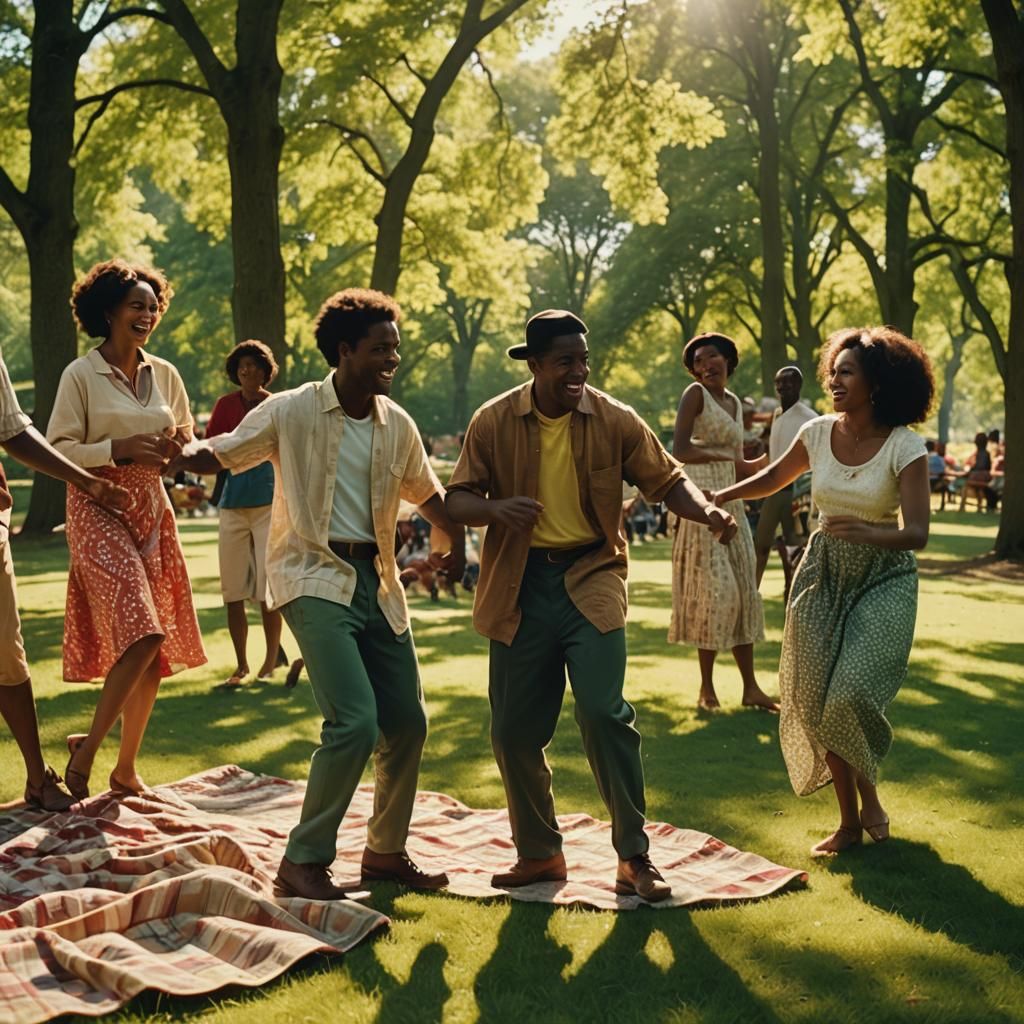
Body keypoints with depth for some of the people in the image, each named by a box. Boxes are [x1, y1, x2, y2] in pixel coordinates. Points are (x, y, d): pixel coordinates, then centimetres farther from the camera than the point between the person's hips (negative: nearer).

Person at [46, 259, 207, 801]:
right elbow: (58, 451, -8)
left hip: (152, 511, 6)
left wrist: (178, 444, -4)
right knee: (141, 634, -20)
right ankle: (86, 750, -3)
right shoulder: (81, 374, -4)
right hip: (99, 511, -6)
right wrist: (121, 448, -19)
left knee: (155, 650, 5)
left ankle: (125, 769, 18)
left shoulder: (164, 375, 10)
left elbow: (188, 444, 19)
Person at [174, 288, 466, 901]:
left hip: (377, 583, 6)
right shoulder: (291, 412, -6)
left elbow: (427, 492, 22)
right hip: (315, 579, -6)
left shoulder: (397, 425, 8)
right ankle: (304, 862, -5)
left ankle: (386, 852, 27)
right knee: (355, 722, -20)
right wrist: (178, 451, -22)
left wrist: (458, 542, 8)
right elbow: (219, 456, -1)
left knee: (407, 724, 7)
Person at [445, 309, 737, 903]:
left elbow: (667, 479, 4)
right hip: (521, 585, 2)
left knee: (604, 713, -16)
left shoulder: (615, 421, -3)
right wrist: (496, 508, -23)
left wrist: (706, 513, -18)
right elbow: (458, 500, 0)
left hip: (591, 577, -2)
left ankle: (635, 859, -1)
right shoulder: (494, 423, -2)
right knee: (514, 731, 6)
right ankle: (539, 854, 26)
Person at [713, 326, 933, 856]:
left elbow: (917, 533, -20)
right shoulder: (817, 433, -2)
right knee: (816, 700, 2)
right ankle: (850, 820, 19)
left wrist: (866, 532, -38)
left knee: (851, 693, -20)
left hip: (882, 579, -4)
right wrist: (719, 497, 5)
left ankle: (868, 788, 12)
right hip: (822, 574, 4)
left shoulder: (904, 447, -14)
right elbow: (771, 479, 17)